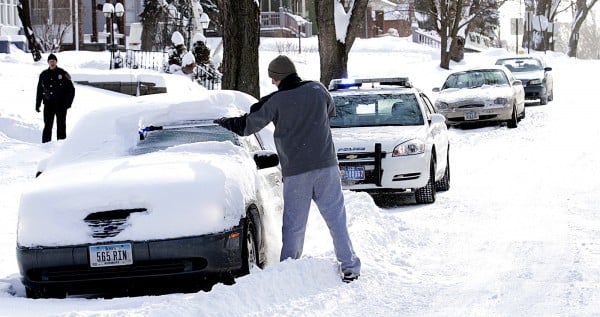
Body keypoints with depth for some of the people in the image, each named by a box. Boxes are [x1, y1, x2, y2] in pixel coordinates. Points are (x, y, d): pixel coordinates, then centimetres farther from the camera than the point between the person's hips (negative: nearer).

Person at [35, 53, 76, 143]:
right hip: (48, 103, 2)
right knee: (47, 126, -1)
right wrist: (37, 104, 11)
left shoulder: (63, 74, 0)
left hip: (61, 104, -2)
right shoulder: (43, 75, 9)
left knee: (61, 125, 1)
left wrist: (68, 103, -8)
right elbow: (39, 91, 16)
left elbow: (71, 89, 2)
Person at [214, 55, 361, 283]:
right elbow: (331, 111, 20)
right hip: (326, 165, 2)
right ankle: (349, 266, 4)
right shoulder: (317, 90, 0)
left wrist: (224, 123, 18)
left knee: (293, 225, 6)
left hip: (295, 171, -2)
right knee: (336, 218, 5)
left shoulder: (276, 101, -8)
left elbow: (249, 125, 2)